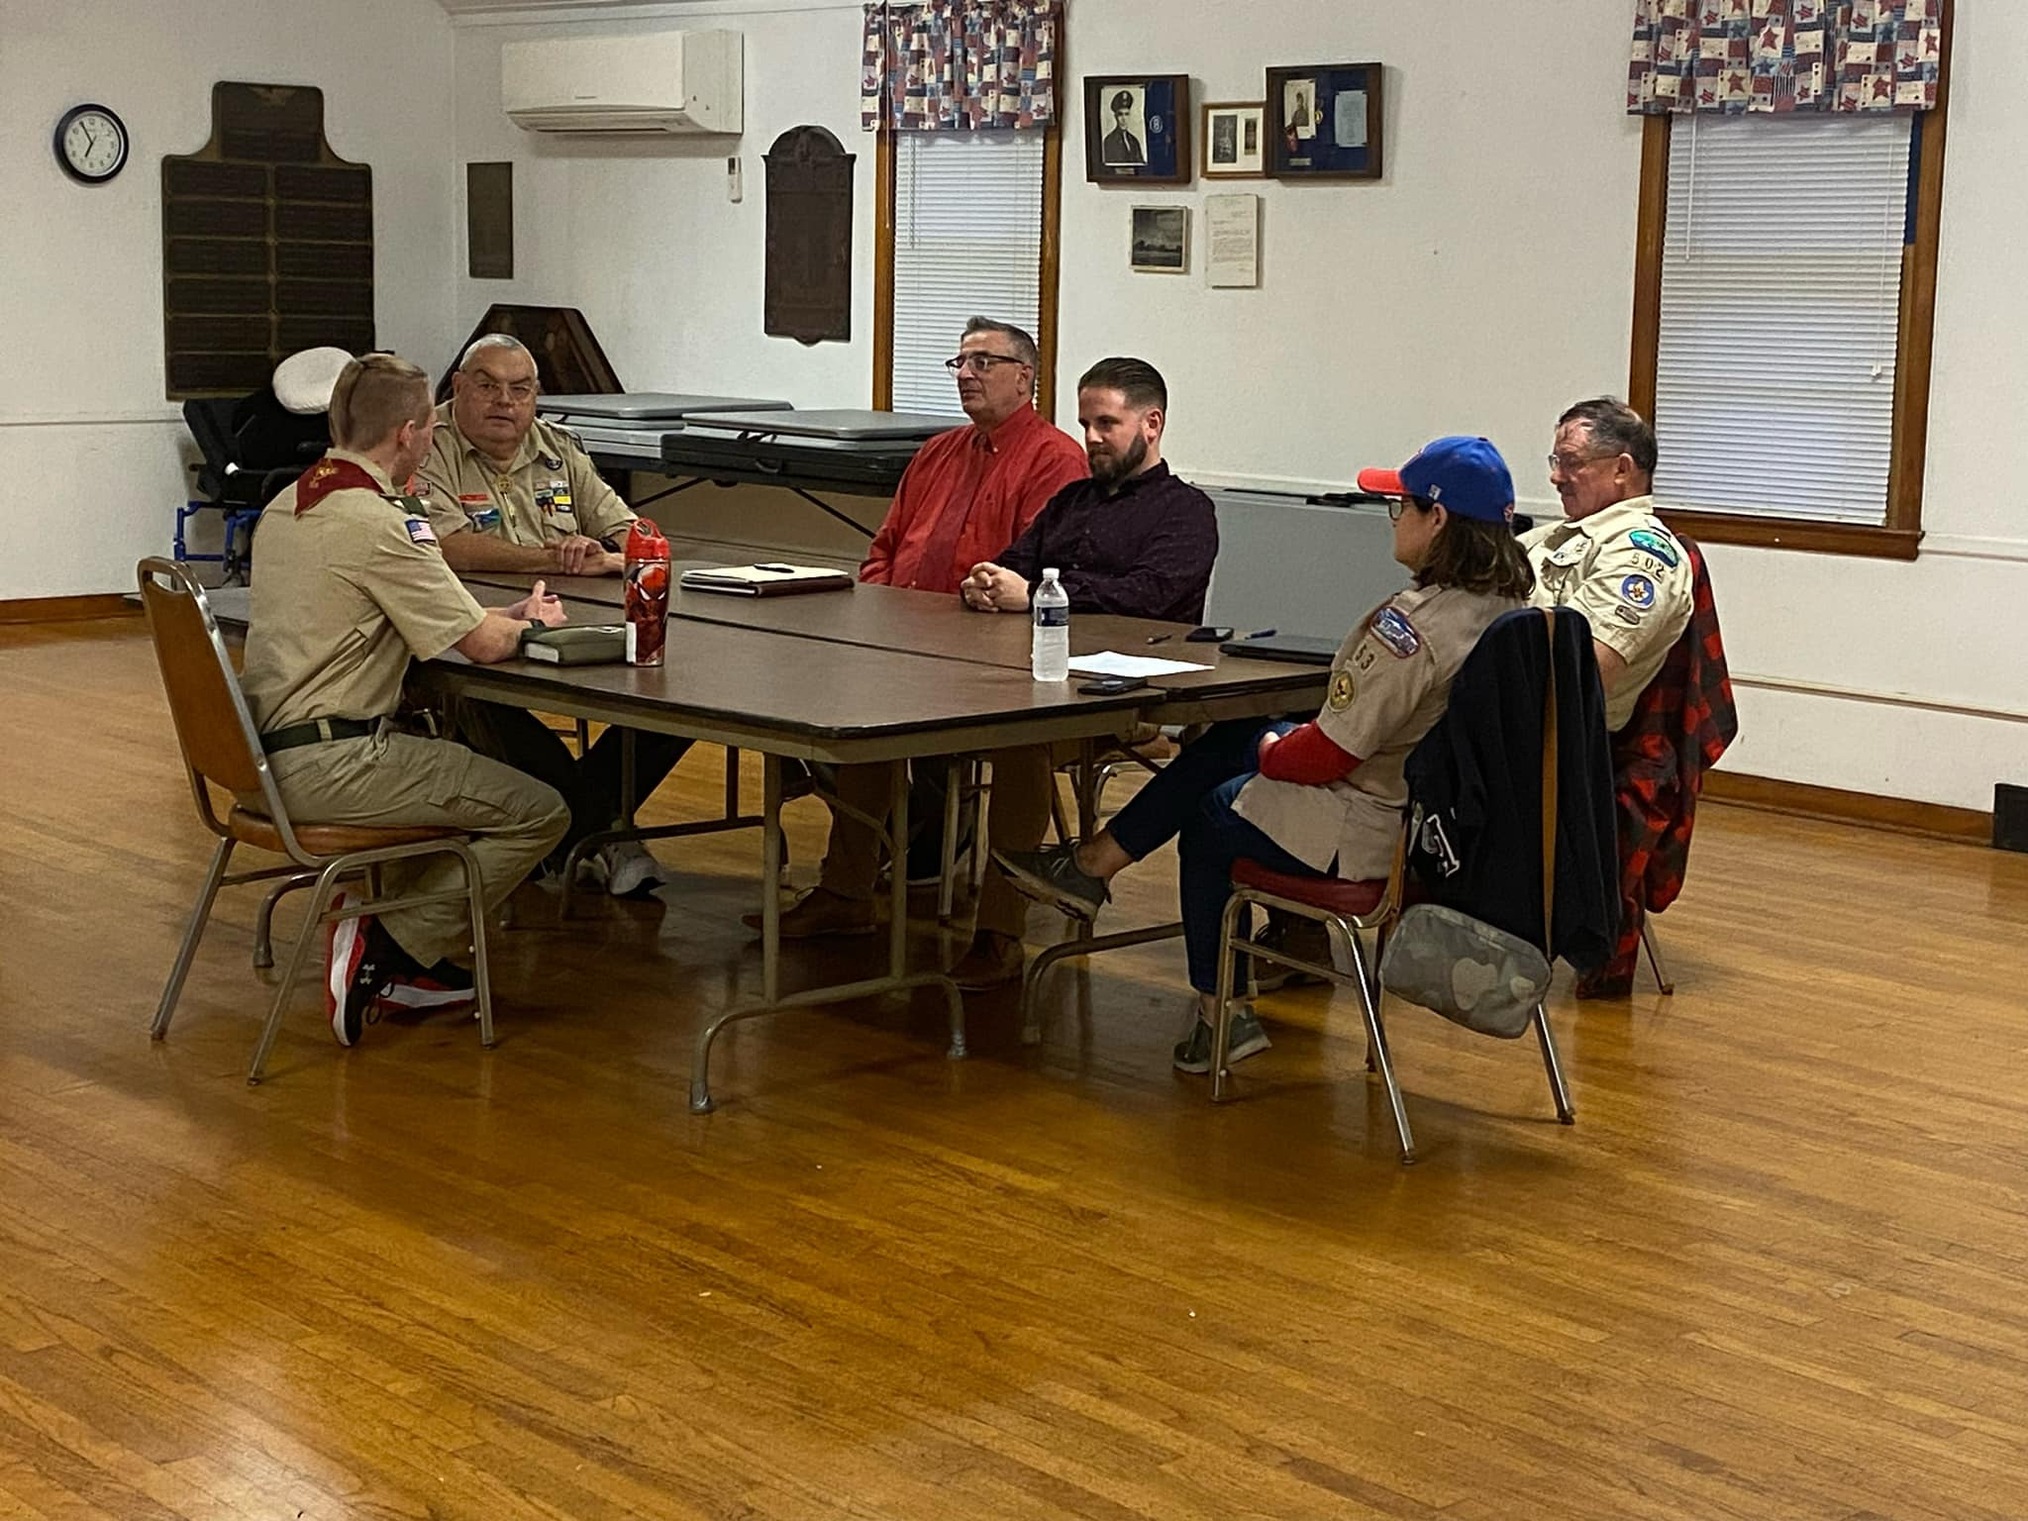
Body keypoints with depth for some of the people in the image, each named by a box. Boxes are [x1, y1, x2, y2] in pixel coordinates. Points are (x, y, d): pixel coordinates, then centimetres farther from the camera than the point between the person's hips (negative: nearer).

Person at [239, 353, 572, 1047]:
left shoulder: (285, 507, 12)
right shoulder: (377, 522, -17)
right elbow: (485, 644, -14)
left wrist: (502, 615, 14)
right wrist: (530, 622, 9)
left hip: (264, 753, 10)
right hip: (327, 764, -10)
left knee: (459, 766, 30)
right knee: (539, 813, -4)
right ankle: (390, 950, -3)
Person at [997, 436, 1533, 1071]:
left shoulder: (1414, 623, -27)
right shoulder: (1508, 608, 1)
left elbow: (1328, 755, -23)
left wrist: (1272, 750, -2)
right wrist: (1285, 741, 13)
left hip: (1372, 837, -9)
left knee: (1208, 820, 18)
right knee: (1228, 740, 19)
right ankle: (1098, 862, 24)